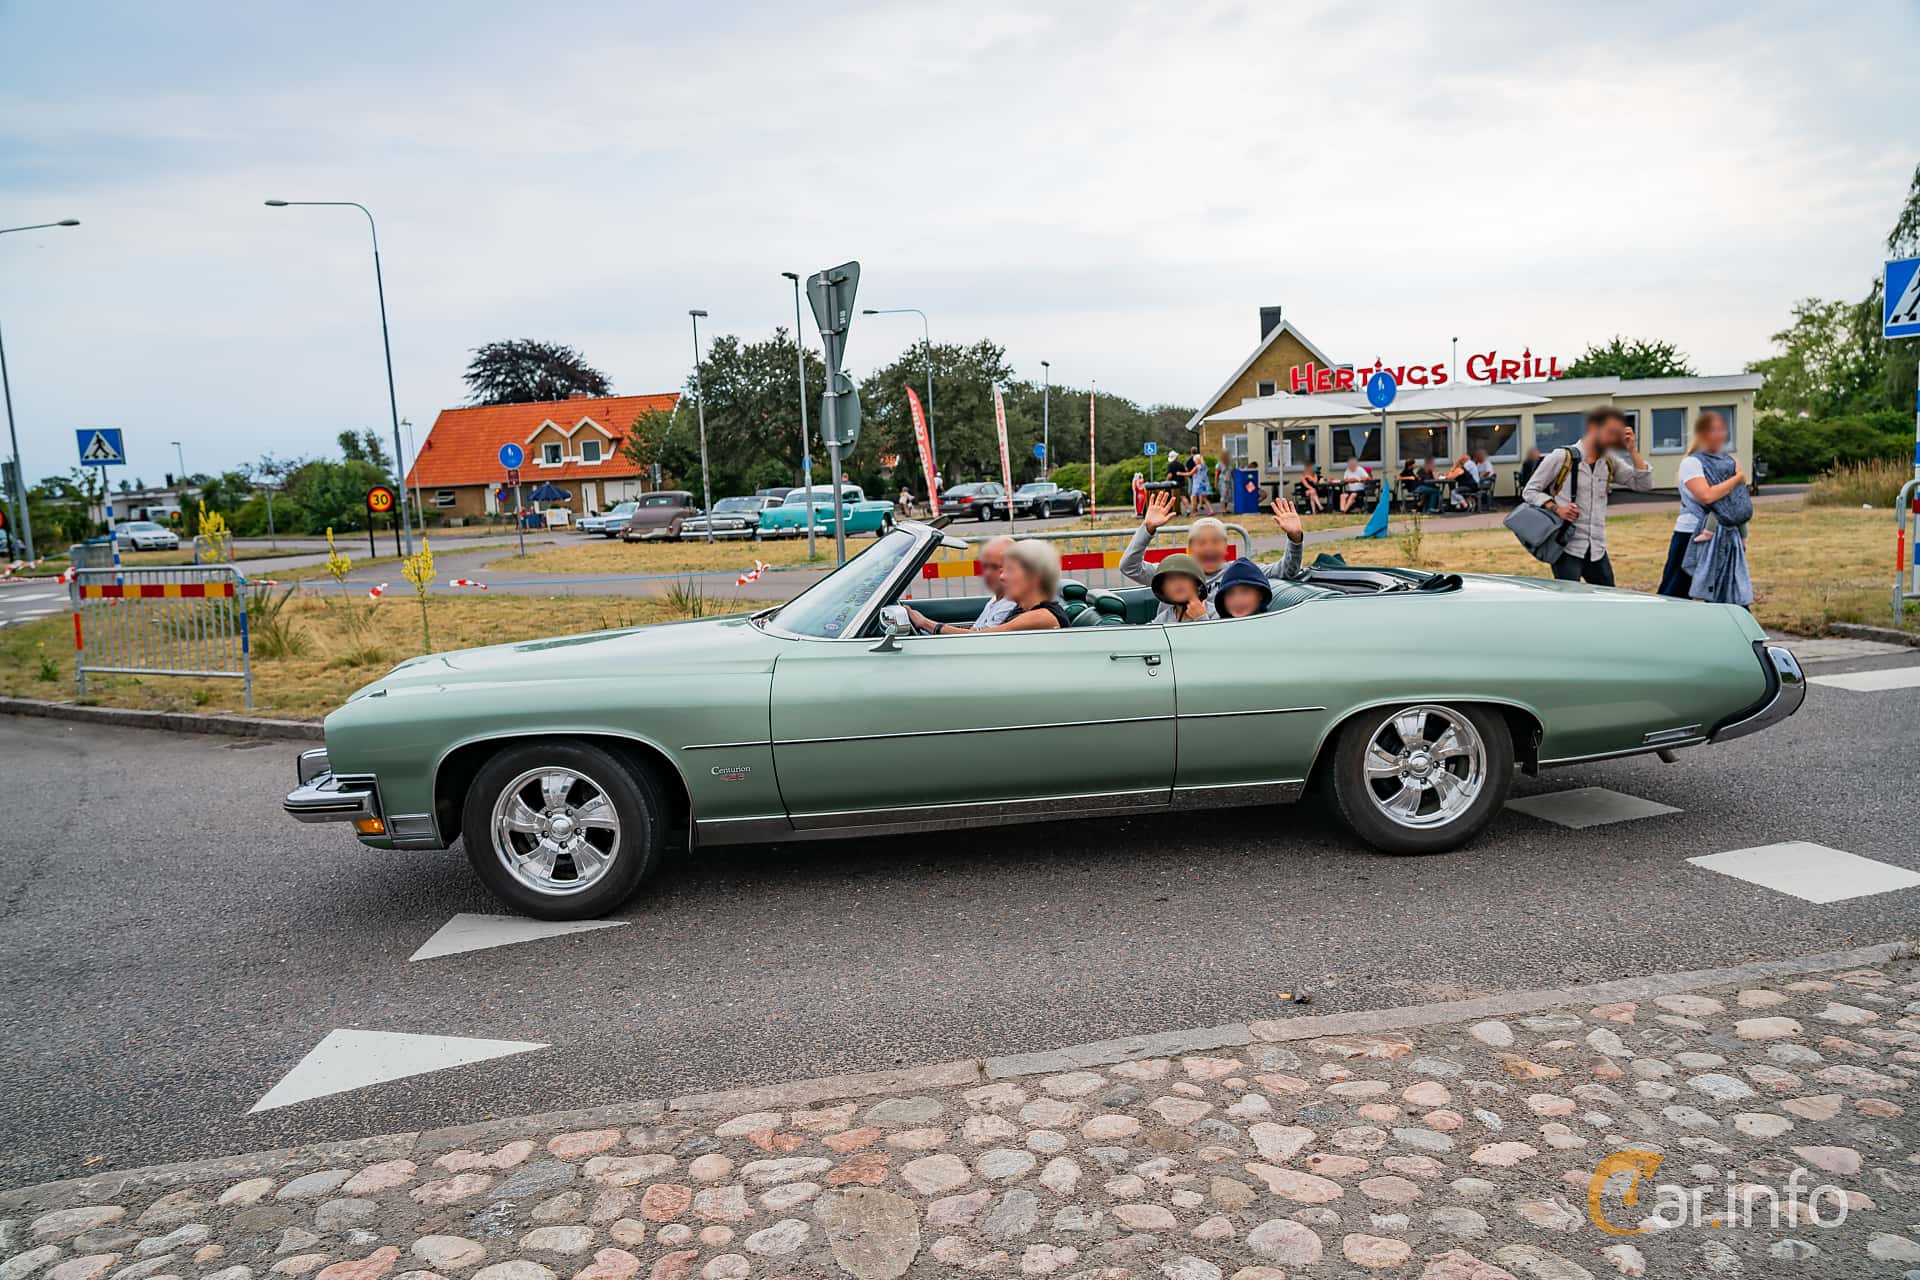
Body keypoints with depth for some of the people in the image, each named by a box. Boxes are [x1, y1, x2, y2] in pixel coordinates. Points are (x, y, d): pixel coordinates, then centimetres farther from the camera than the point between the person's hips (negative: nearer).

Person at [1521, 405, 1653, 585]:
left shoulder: (1610, 463, 11)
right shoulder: (1561, 457, -6)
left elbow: (1645, 485, 6)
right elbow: (1529, 491, -3)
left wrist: (1632, 451, -1)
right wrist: (1555, 508, -18)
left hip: (1597, 550, 6)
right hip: (1567, 549, -6)